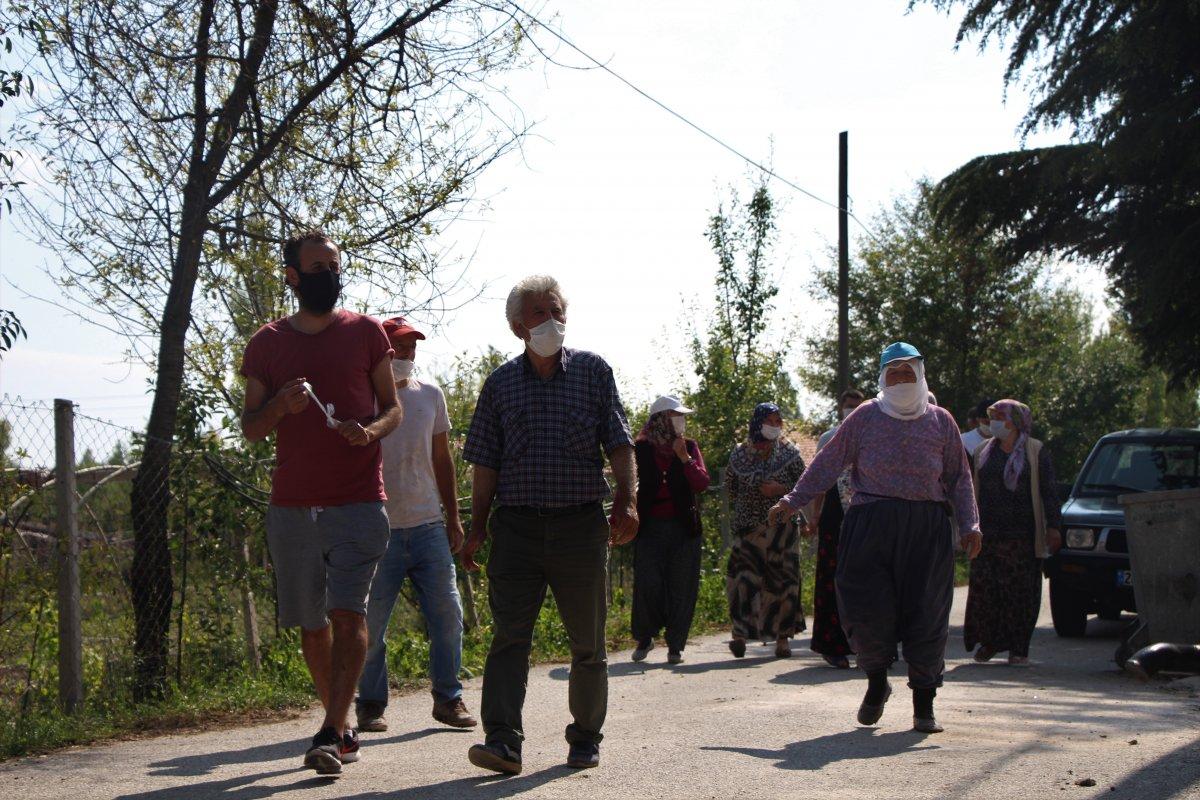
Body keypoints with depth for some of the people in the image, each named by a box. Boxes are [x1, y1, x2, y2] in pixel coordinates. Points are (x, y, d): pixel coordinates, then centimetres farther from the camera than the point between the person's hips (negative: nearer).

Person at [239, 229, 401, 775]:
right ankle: (343, 728, 22)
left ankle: (329, 736, -17)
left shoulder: (366, 332, 6)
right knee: (311, 623, 8)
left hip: (358, 501, -2)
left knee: (348, 613, -15)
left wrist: (370, 431, -13)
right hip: (291, 505, 2)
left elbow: (393, 407, 10)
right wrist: (279, 405, -13)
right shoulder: (267, 343, 8)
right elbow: (250, 428, 9)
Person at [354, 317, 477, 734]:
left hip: (428, 526, 4)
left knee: (447, 614, 1)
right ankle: (370, 705, 14)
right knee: (370, 624, 0)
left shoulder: (430, 395, 12)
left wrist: (453, 517, 15)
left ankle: (448, 699, 13)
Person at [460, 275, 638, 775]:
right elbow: (485, 465, 9)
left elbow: (618, 443, 3)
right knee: (509, 636, -10)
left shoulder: (592, 371, 6)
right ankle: (503, 739, -15)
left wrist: (625, 499, -11)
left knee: (587, 641, 8)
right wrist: (477, 527, 3)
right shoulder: (500, 383, 9)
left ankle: (585, 737, 22)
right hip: (516, 525, 0)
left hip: (580, 525, 0)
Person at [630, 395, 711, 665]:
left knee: (681, 588, 0)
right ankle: (644, 638, 12)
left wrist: (684, 457, -13)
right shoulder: (641, 449, 2)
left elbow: (702, 483, -2)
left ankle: (675, 645, 9)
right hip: (650, 528, -2)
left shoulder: (689, 447, 7)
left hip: (683, 528, 2)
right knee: (647, 585, -8)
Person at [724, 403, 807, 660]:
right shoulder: (740, 453, 6)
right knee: (743, 578, -12)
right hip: (749, 529, 0)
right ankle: (740, 634, -12)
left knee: (782, 580, -1)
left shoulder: (789, 452, 4)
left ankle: (782, 638, 6)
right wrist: (741, 507, 8)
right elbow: (730, 485, 18)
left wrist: (782, 489, -11)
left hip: (781, 526, 0)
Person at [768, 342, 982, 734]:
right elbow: (828, 463, 8)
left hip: (927, 528, 1)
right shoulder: (865, 417, 7)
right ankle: (877, 682, 20)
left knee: (927, 613, 0)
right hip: (871, 524, -1)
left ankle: (924, 704, 12)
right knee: (866, 607, -8)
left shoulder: (940, 421, 11)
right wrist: (793, 500, 2)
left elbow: (959, 478, 14)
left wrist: (970, 524, 3)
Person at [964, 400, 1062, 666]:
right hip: (987, 534, 3)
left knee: (1021, 591, -2)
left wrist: (1053, 527, -7)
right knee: (983, 587, -3)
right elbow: (973, 491, 17)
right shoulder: (983, 452, 15)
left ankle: (1018, 649, 4)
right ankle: (989, 641, 10)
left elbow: (1048, 492, 1)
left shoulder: (1036, 452, 4)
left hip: (1022, 535, -3)